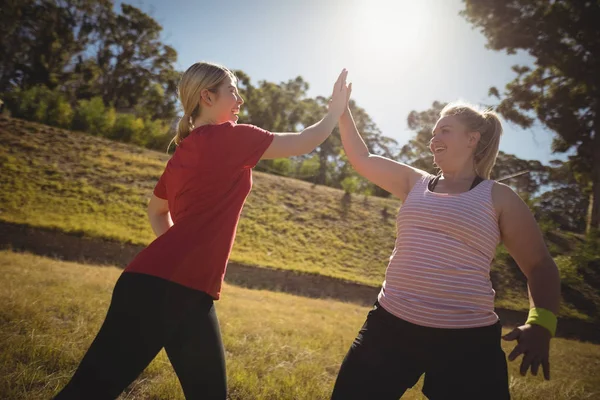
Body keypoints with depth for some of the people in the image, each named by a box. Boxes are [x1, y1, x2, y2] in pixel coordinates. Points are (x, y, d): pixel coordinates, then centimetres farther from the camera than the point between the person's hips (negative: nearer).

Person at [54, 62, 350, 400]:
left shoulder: (185, 149, 18)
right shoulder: (230, 137, -6)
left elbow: (156, 210, 30)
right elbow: (303, 143, 3)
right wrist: (337, 109, 18)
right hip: (162, 288, -9)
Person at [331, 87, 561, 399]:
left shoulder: (498, 198, 1)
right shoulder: (415, 184, 11)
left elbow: (540, 266, 4)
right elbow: (361, 159, 16)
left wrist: (540, 324, -10)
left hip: (466, 339, -3)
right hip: (391, 324, 4)